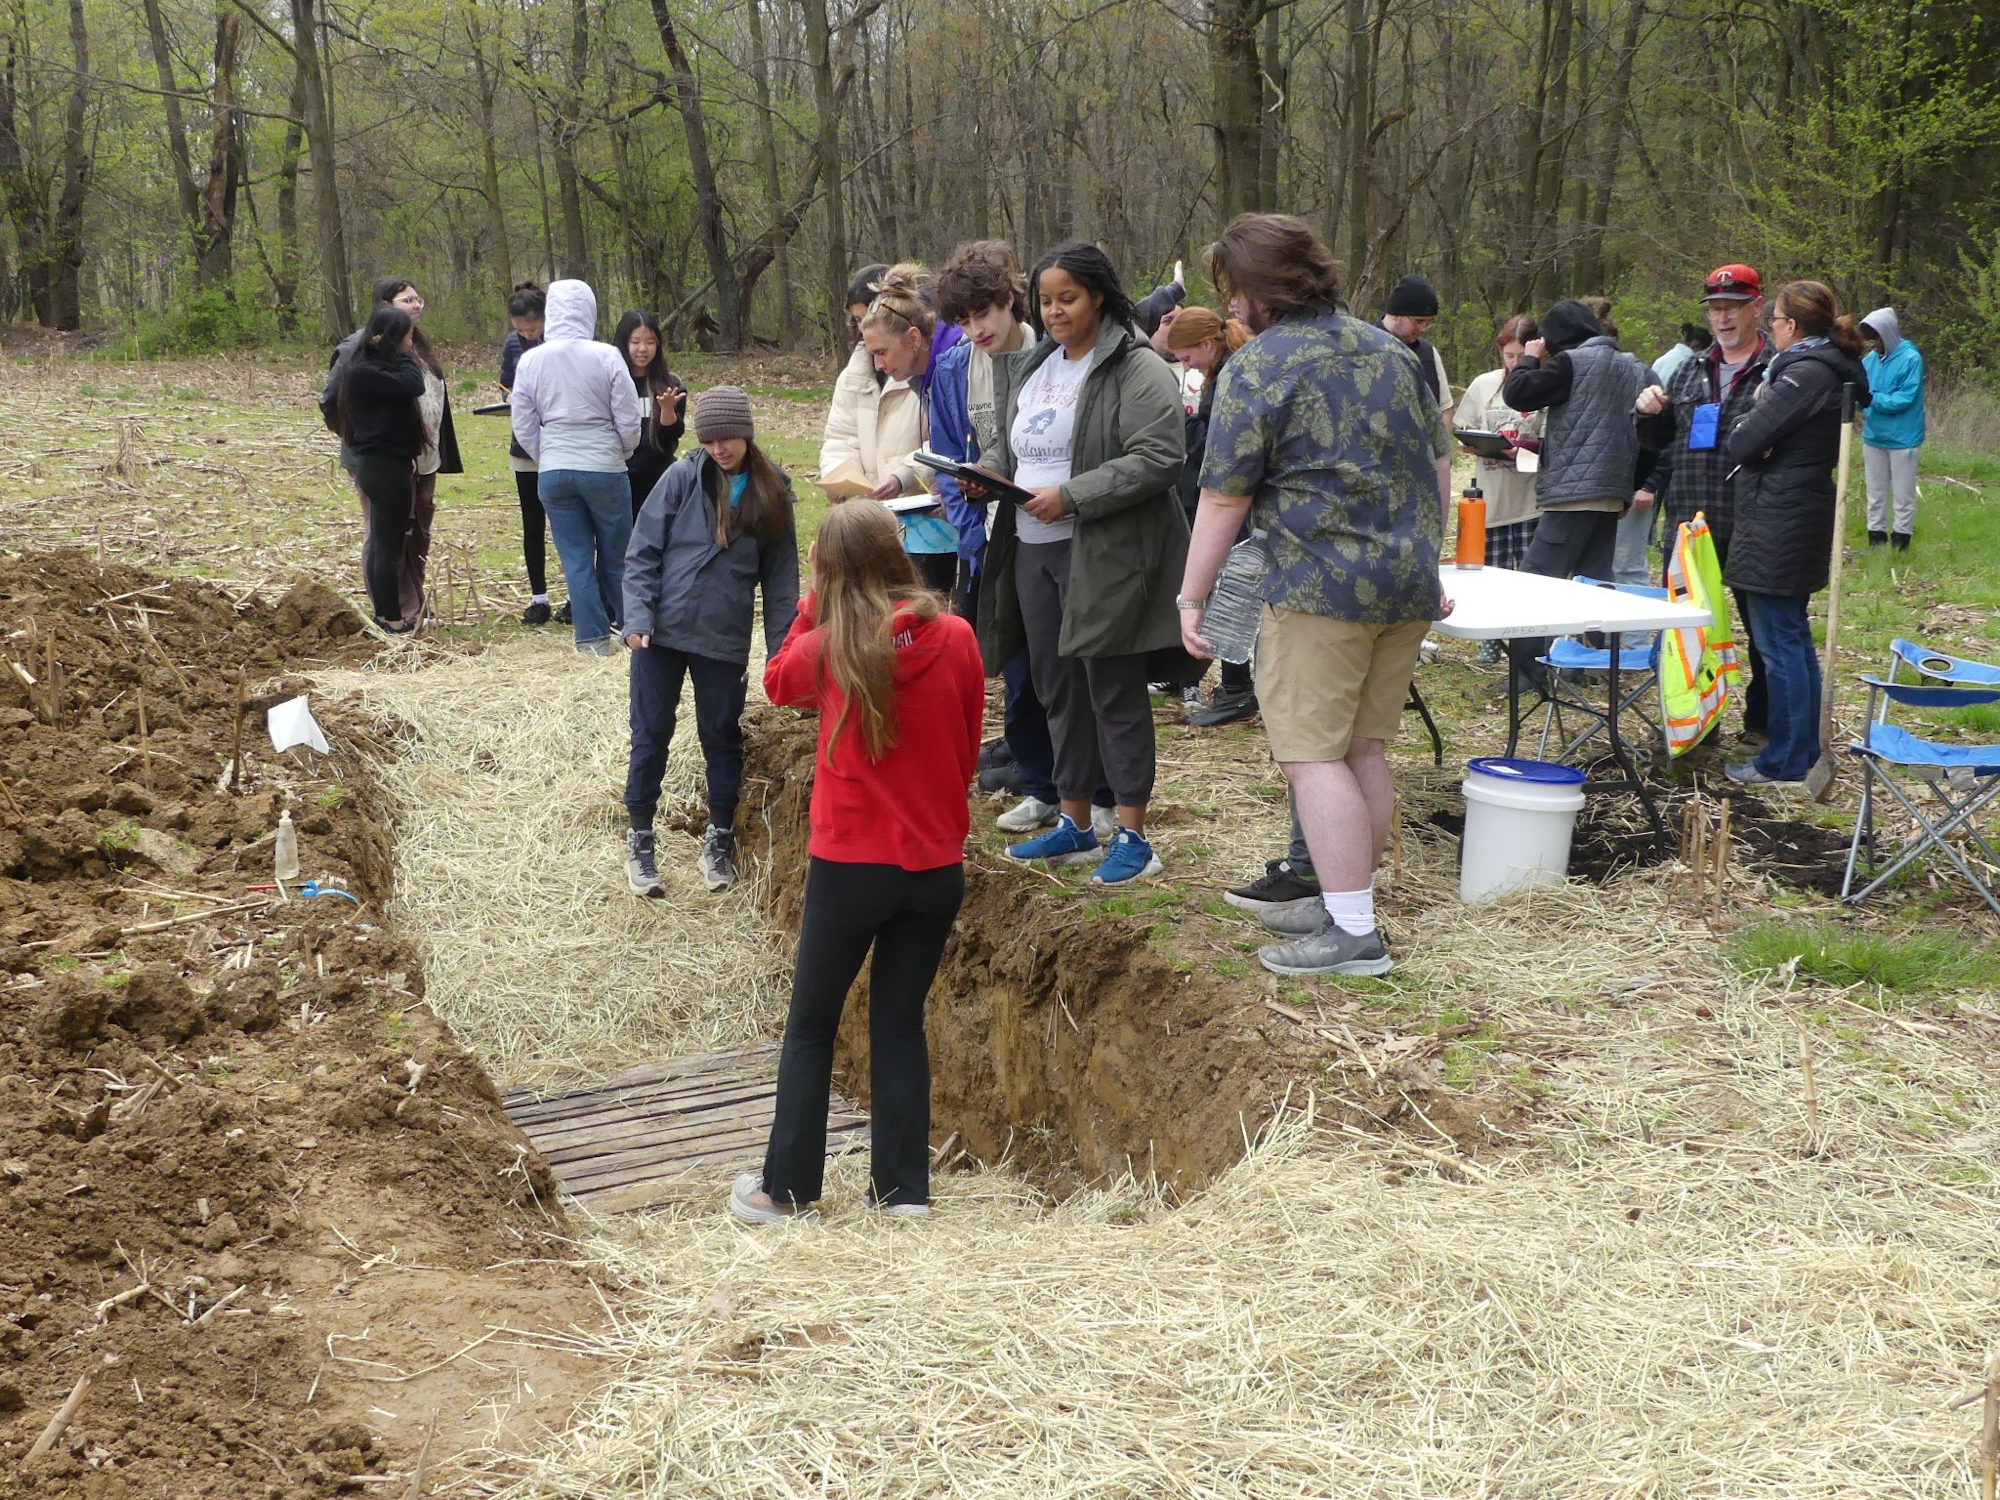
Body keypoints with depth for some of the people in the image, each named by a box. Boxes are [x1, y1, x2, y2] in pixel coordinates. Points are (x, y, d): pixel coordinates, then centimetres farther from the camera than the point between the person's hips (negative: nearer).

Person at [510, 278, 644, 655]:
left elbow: (523, 427, 4)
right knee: (615, 554, 14)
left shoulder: (530, 360, -2)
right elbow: (629, 421, -5)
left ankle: (593, 637, 10)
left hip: (553, 471, 2)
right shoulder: (607, 357, -10)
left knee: (575, 558, 8)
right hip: (604, 468, -2)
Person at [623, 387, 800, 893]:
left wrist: (780, 647, 1)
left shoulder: (771, 494, 2)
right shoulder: (682, 479, -4)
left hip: (725, 639, 1)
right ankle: (639, 840, 19)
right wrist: (638, 617, -13)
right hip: (661, 632, -1)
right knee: (651, 735, 6)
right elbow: (642, 552, -3)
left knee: (722, 737, 10)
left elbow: (780, 576, 5)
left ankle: (720, 841, 26)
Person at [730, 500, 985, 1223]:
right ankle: (903, 1190, 18)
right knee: (901, 1024, 15)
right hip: (937, 865, 3)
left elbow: (777, 681, 11)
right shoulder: (956, 638, -7)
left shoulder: (832, 646, -13)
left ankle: (787, 1189, 19)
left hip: (849, 865, -2)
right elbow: (968, 748, 6)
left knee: (811, 1026, 13)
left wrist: (814, 602, 9)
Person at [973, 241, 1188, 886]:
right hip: (1032, 548, 8)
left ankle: (1132, 837, 5)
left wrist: (1070, 498, -21)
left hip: (1104, 555, -8)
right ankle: (1074, 825, 24)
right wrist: (987, 474, 4)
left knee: (1114, 690, -4)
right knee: (1058, 688, 13)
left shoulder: (1138, 371, -10)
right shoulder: (1031, 367, 16)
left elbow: (1157, 460, -19)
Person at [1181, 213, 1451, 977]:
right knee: (1364, 749, 15)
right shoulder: (1389, 349, 14)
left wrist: (1191, 597, -2)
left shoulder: (1255, 367, -8)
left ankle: (1354, 934, -5)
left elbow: (1224, 498, -9)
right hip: (1408, 584, 8)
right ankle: (1348, 904, 24)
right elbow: (1440, 464, 19)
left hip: (1320, 587, -8)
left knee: (1312, 755, -3)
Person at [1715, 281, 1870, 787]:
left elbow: (1742, 444, -20)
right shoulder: (1834, 372, 14)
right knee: (1795, 640, 17)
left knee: (1780, 642, -4)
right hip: (1803, 520, 10)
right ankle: (1805, 751, 26)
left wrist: (1741, 433, 1)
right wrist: (1754, 435, -6)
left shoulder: (1804, 374, -18)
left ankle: (1784, 763, 2)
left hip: (1777, 528, -10)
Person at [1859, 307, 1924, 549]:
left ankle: (1899, 545, 12)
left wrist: (1872, 398, -27)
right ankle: (1876, 544, 24)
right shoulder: (1870, 358, 2)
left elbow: (1904, 400, -19)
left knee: (1904, 497, 4)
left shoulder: (1910, 359, -14)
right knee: (1876, 494, 14)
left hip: (1902, 439, -6)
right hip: (1873, 436, 6)